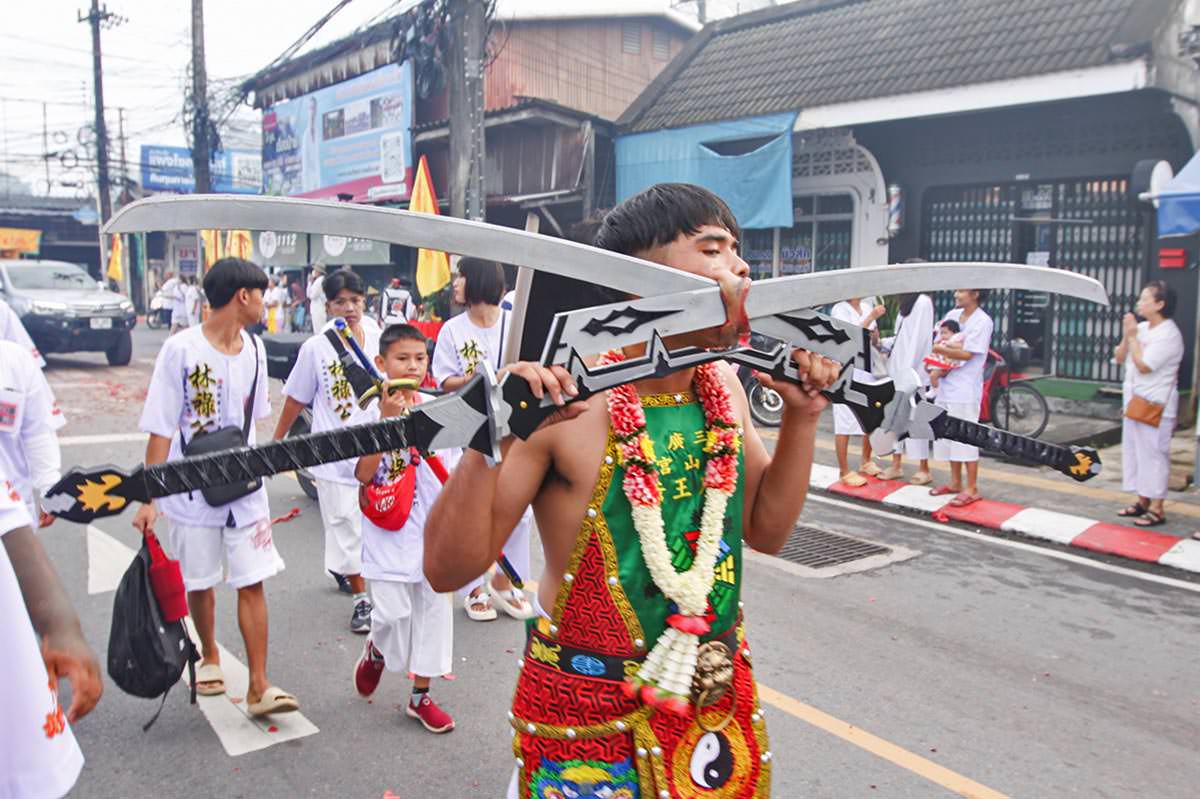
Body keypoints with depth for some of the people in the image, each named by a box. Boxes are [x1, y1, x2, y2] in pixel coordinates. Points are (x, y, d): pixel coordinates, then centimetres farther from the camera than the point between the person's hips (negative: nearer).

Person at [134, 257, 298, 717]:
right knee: (200, 583, 13)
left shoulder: (254, 349, 2)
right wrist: (149, 498, -14)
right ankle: (209, 657, 38)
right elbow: (160, 429, -12)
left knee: (252, 583, -1)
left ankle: (259, 687, 3)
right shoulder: (181, 349, -13)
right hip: (191, 491, -3)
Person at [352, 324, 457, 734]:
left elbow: (453, 475, 9)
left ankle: (421, 696, 26)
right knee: (392, 614, -5)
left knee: (433, 611, 10)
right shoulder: (372, 410, -8)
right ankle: (376, 651, 32)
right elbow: (364, 474, -17)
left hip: (433, 532, 4)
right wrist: (387, 420, -23)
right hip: (389, 535, -3)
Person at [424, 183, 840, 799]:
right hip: (588, 714, -6)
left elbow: (765, 529, 8)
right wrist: (491, 437, -35)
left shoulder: (724, 387, -1)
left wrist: (801, 417, -2)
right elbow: (448, 569, -21)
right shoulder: (563, 401, -22)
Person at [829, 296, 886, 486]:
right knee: (845, 421, -4)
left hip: (867, 368, 7)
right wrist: (872, 317, -19)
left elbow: (875, 339, 17)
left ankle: (866, 462, 29)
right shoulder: (840, 309, -9)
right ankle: (844, 471, 1)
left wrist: (874, 335, -5)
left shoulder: (868, 306, 8)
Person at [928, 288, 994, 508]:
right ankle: (955, 482, 25)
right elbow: (939, 344, 13)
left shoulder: (982, 321, -9)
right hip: (946, 385, 7)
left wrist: (940, 350, -12)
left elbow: (967, 354, -15)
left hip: (965, 390, -7)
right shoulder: (952, 315, 11)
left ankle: (972, 489, 3)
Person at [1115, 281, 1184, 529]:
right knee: (1134, 450, 13)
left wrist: (1133, 337, -13)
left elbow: (1144, 365, -21)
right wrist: (1126, 335, -3)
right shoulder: (1141, 328, 8)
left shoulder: (1169, 334, -15)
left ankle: (1156, 509, 0)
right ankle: (1142, 501, 24)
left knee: (1153, 453, -5)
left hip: (1155, 404, -9)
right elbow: (1119, 358, 11)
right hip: (1134, 401, 9)